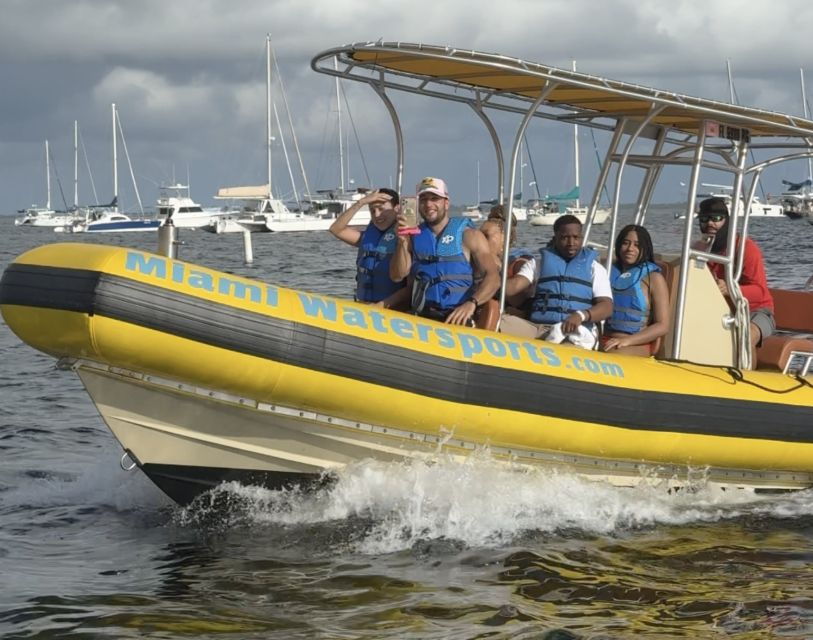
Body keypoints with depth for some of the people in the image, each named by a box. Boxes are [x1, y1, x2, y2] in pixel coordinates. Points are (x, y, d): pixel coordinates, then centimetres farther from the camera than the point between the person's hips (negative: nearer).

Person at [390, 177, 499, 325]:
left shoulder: (469, 235, 2)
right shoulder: (413, 237, 14)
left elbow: (493, 278, -6)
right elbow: (397, 276, 7)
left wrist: (471, 303, -24)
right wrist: (402, 242, -8)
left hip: (459, 318, -3)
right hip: (422, 318, 3)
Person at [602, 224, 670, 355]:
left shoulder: (653, 278, 4)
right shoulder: (611, 272, 17)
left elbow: (662, 326, -1)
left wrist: (627, 341, -15)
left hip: (639, 345, -3)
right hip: (606, 340, 3)